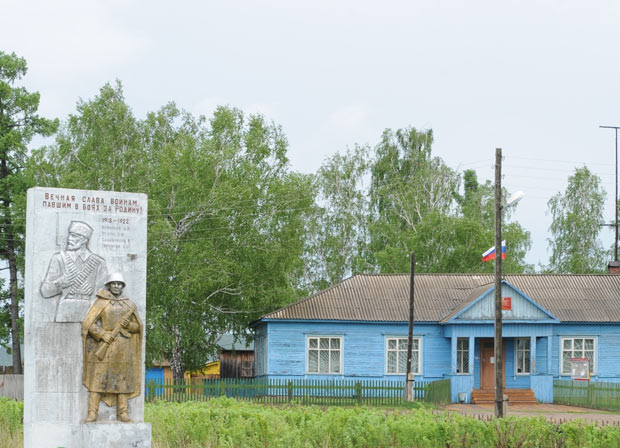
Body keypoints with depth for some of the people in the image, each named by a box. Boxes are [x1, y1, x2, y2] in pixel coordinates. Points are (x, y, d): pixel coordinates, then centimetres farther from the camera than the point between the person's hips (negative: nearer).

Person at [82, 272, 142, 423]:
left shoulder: (129, 304, 11)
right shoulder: (101, 303, 1)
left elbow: (138, 326, 16)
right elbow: (88, 323, -4)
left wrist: (129, 325, -6)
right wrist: (103, 334, -16)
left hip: (123, 347, 3)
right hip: (104, 345, -3)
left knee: (122, 379, 3)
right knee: (98, 378, -6)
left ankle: (123, 413, 7)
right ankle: (92, 413, -7)